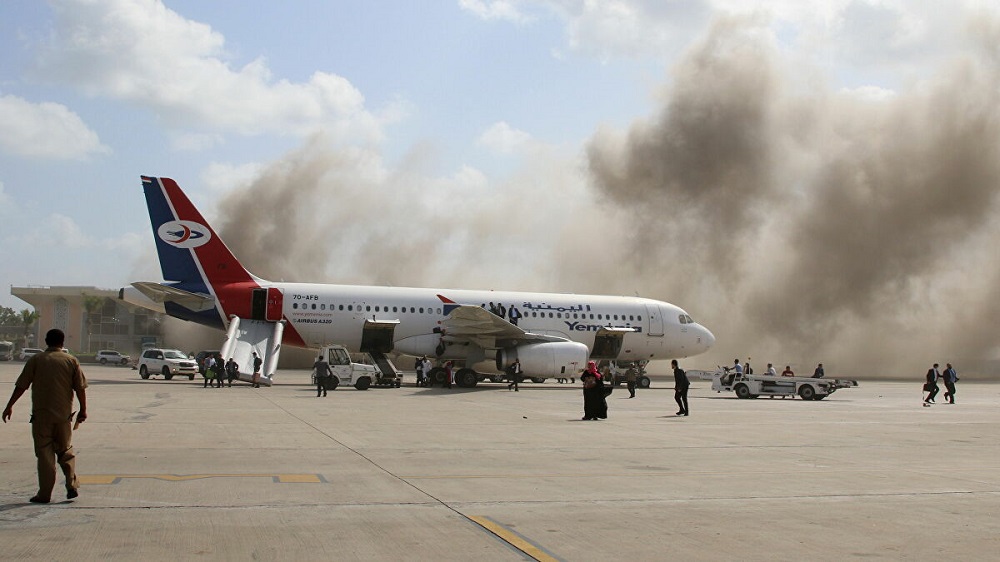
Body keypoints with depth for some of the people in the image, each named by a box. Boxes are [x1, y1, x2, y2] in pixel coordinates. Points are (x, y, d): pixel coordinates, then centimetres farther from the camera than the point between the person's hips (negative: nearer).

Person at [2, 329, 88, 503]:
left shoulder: (36, 360, 0)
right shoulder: (71, 360, 2)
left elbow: (21, 385, -1)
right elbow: (80, 388, 0)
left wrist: (10, 406, 8)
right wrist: (83, 410, 9)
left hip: (41, 414, -1)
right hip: (64, 414, 1)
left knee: (44, 454, 3)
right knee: (65, 451, 16)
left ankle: (44, 494, 3)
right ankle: (72, 485, 4)